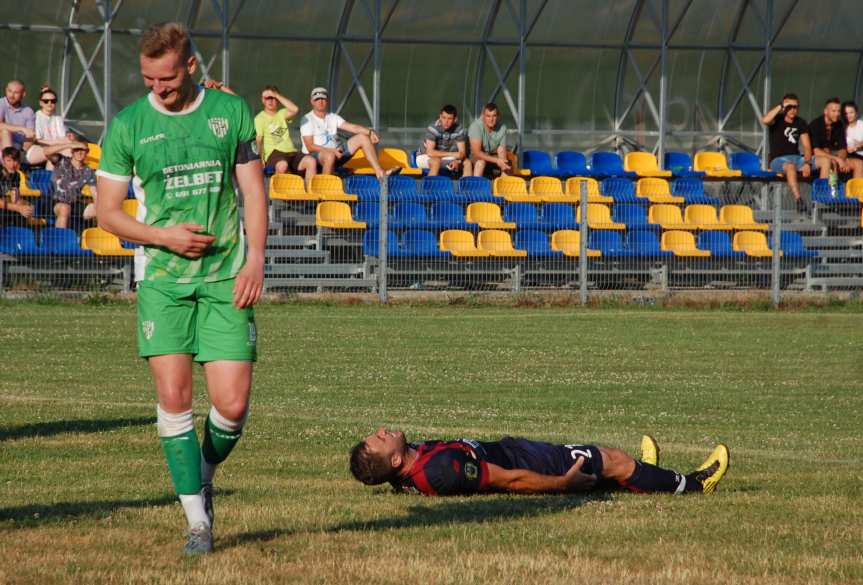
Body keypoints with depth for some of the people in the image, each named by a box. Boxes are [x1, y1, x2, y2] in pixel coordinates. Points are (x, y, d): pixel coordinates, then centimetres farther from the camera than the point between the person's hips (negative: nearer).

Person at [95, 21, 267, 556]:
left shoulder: (230, 110, 4)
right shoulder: (128, 125, 1)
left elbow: (254, 190, 7)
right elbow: (108, 212, 6)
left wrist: (255, 259, -5)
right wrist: (165, 236, -10)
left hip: (226, 277, 0)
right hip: (162, 277, 0)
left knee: (233, 403, -7)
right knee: (174, 397, -10)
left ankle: (205, 476, 25)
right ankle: (198, 521, -1)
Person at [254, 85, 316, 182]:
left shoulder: (282, 114, 20)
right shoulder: (259, 118, 10)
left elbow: (295, 109, -3)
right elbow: (258, 141, 0)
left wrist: (277, 96, 2)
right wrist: (261, 160, -16)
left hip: (291, 152, 4)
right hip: (274, 153, -4)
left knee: (311, 162, -25)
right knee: (282, 165, -41)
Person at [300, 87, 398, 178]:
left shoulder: (333, 117, 15)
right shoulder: (308, 119, -3)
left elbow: (352, 127, 2)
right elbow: (310, 147, -12)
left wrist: (369, 132, -18)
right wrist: (332, 150, -23)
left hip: (336, 152, 6)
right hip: (316, 155, -6)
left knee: (362, 138, -3)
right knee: (330, 155, -41)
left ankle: (380, 173, -11)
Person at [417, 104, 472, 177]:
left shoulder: (458, 129, -11)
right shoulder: (433, 128, -26)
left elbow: (462, 152, -9)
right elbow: (430, 152, -32)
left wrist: (457, 161, -33)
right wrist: (452, 154, -32)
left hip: (444, 158, 5)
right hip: (424, 157, -5)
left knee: (467, 162, -12)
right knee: (436, 161, -37)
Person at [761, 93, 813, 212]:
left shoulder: (801, 123, 13)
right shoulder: (778, 120, 1)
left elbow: (806, 146, 5)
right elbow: (765, 121, -24)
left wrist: (807, 163, -14)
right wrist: (781, 106, -18)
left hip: (796, 158, 5)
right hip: (778, 160, -5)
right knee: (790, 166, -41)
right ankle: (798, 201, -53)